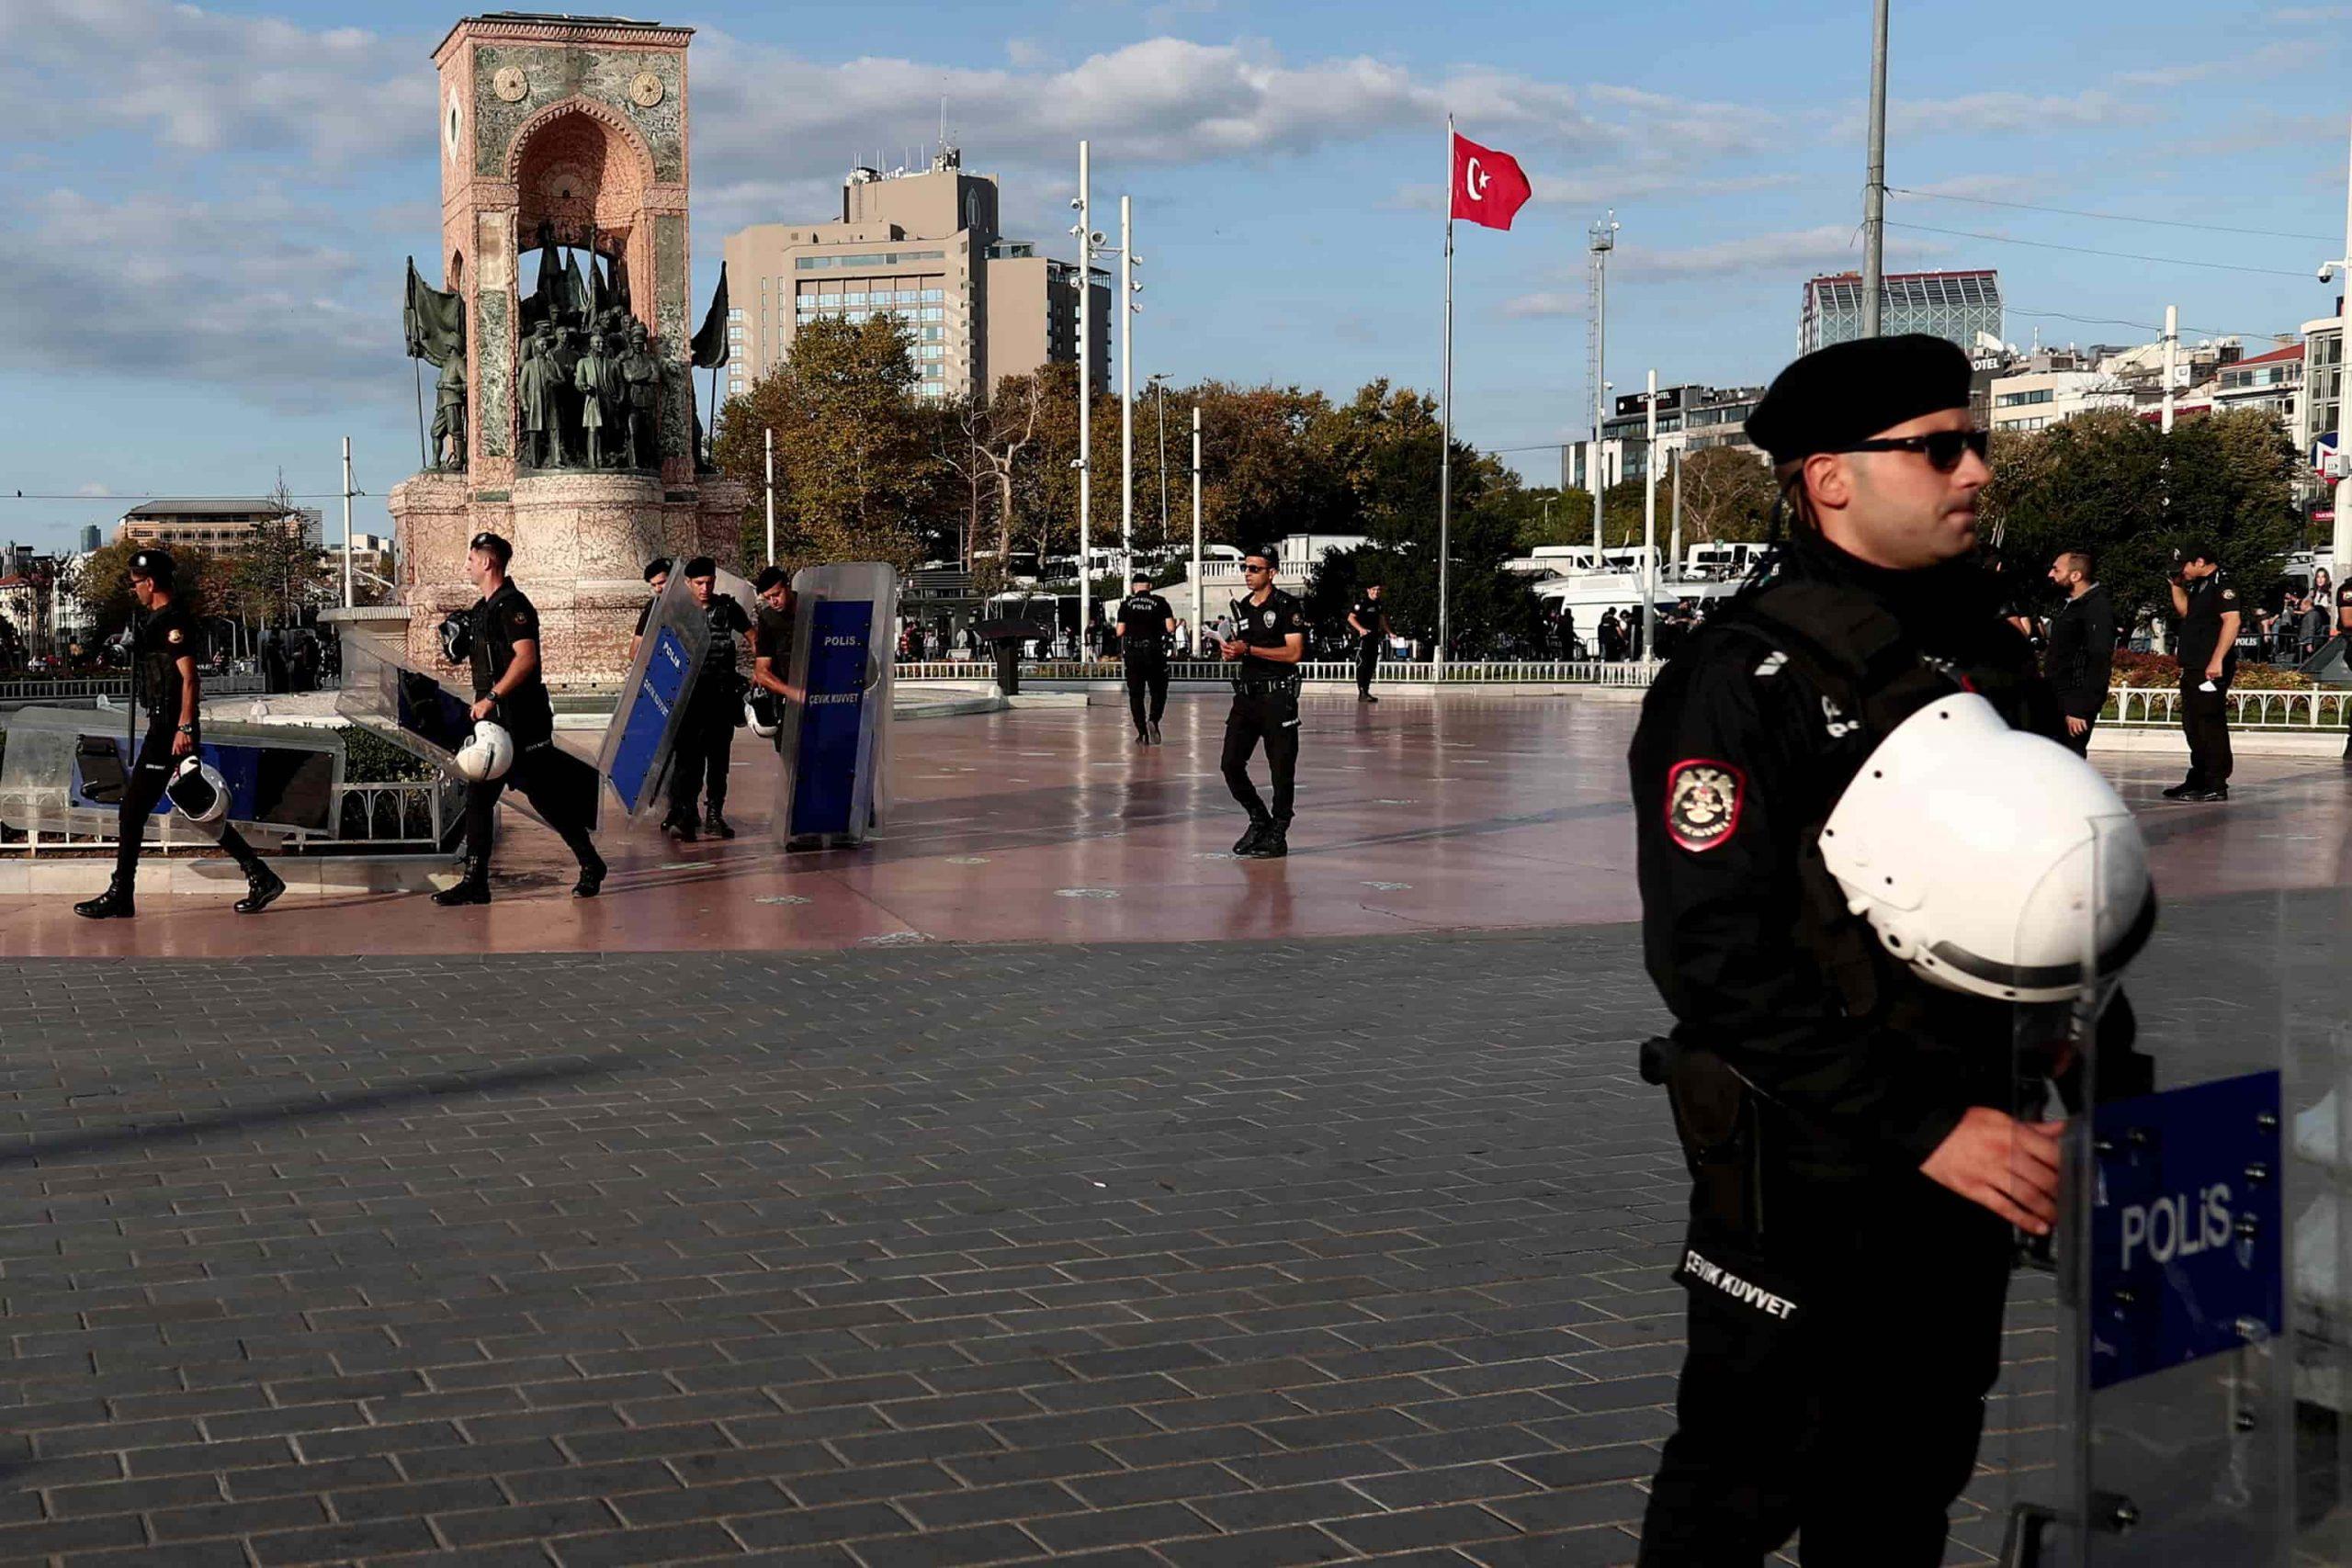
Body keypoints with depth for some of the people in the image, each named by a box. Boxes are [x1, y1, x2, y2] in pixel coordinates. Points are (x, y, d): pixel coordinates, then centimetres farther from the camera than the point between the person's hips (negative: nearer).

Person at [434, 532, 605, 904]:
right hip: (492, 719, 10)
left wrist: (491, 698, -27)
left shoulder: (512, 605, -13)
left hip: (522, 720, -10)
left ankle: (590, 865, 11)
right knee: (477, 797, 4)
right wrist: (461, 645, 12)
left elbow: (525, 657, -25)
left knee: (543, 795, -3)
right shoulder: (482, 608, 17)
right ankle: (475, 882, 5)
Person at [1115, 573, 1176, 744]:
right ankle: (1153, 720, -16)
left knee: (1136, 694, 7)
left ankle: (1142, 733, 3)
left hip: (1132, 654, 1)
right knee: (1158, 692, 10)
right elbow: (1170, 627, -7)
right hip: (1155, 653, -1)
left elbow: (1120, 632, 0)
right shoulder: (1160, 603, 1)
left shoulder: (1126, 604, 3)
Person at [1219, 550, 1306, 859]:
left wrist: (1249, 649, -17)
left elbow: (1294, 653, -14)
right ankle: (1259, 820, 21)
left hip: (1277, 696, -7)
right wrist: (1229, 651, 0)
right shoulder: (1241, 607, 15)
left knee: (1281, 768, 0)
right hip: (1246, 694, 7)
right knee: (1231, 764, 3)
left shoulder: (1287, 606, -6)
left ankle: (1277, 835, 8)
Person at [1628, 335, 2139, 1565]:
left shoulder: (1989, 653, 8)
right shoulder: (1742, 680, -16)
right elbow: (1714, 961, -22)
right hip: (1804, 1172, -7)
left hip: (1965, 1148, 7)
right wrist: (1924, 1128, -24)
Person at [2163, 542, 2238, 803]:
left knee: (2211, 726, -9)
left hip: (2211, 670, -10)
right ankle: (2198, 780, 23)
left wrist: (2217, 660, -26)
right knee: (2193, 727, 15)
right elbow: (2185, 611, 32)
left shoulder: (2221, 585, -12)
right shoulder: (2200, 586, 18)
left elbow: (2231, 620, -21)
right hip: (2193, 669, 10)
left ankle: (2216, 786, -8)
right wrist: (2177, 586, 17)